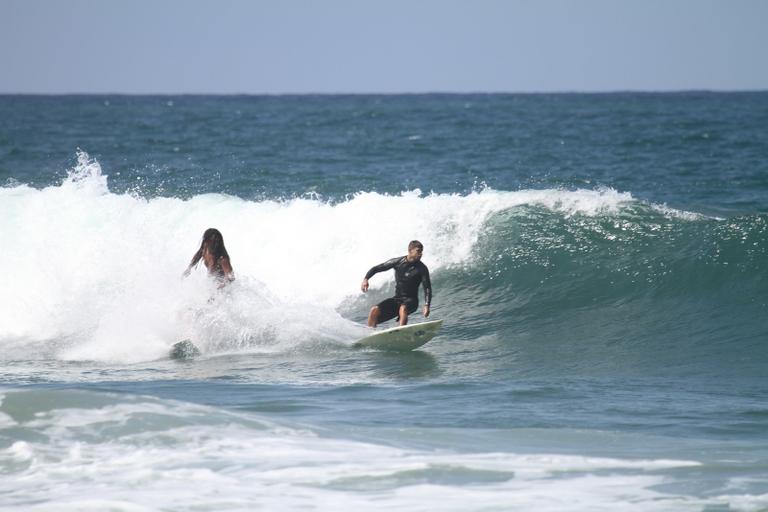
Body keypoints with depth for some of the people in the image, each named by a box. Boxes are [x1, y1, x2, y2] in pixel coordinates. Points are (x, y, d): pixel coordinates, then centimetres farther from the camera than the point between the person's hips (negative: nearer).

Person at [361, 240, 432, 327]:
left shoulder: (422, 268, -7)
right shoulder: (397, 262, 0)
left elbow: (427, 288, -13)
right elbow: (376, 269, 6)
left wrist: (426, 305, -28)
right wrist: (366, 279, -11)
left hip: (411, 301, -3)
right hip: (397, 299, 4)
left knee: (403, 308, -38)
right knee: (375, 310, -17)